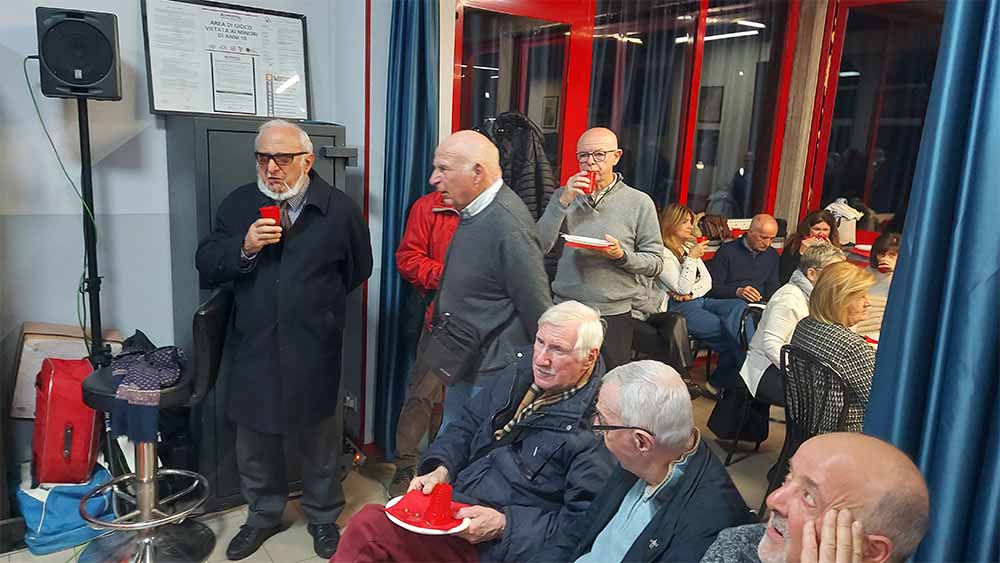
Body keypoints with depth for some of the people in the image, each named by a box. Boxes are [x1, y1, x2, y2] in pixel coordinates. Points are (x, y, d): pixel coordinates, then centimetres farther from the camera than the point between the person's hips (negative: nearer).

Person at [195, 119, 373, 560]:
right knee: (254, 437, 15)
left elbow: (358, 270, 7)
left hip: (314, 351, -2)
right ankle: (263, 514, 38)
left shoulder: (340, 209, -5)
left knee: (317, 437, 12)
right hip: (254, 346, 3)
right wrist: (243, 248, -17)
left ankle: (323, 516, 34)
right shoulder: (238, 204, 3)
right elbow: (206, 266, 1)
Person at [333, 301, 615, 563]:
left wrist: (504, 525, -20)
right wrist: (441, 470, -1)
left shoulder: (595, 422, -16)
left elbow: (586, 523, -17)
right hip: (453, 507, 7)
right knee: (367, 522, -16)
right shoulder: (519, 376, 7)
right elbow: (467, 426, 17)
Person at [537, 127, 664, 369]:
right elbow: (539, 247, -7)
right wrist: (563, 202, -14)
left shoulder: (639, 202, 0)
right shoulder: (563, 196, 6)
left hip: (614, 314, -1)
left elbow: (655, 262, -1)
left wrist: (621, 256, -19)